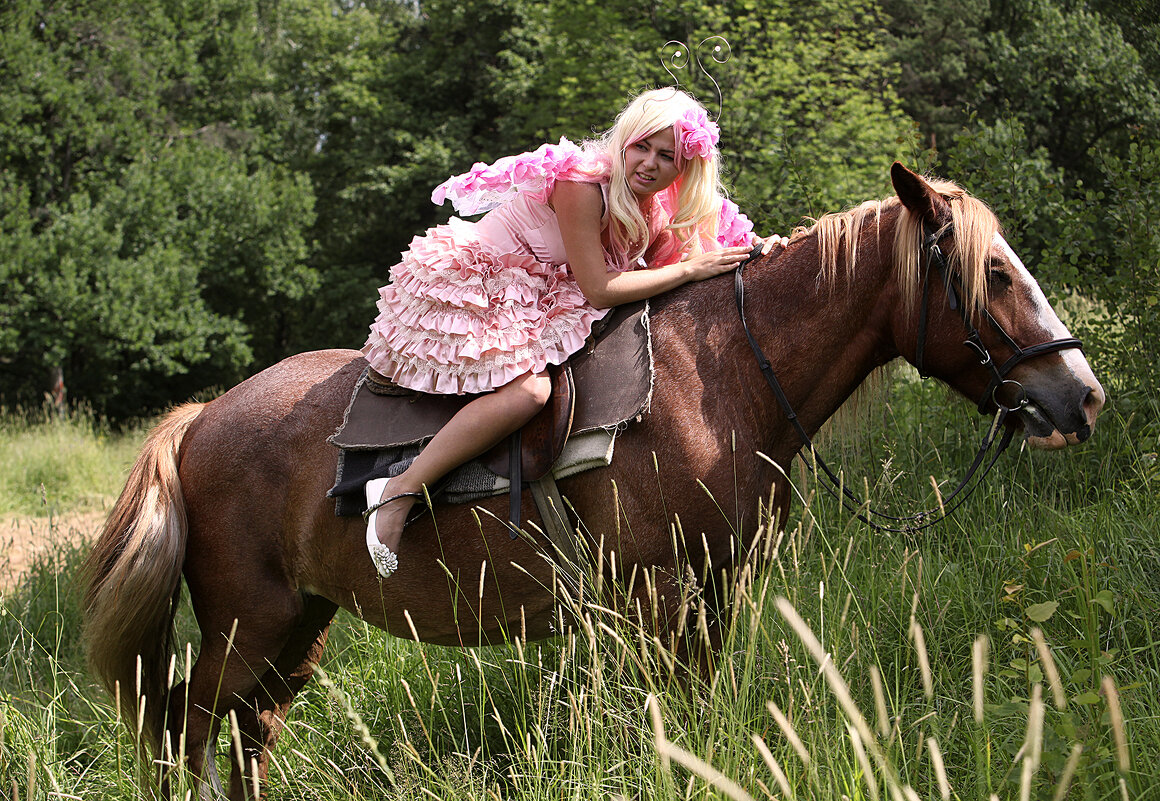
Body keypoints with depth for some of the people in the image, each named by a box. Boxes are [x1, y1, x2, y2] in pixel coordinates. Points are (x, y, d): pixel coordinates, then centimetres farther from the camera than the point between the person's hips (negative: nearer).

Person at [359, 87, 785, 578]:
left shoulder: (659, 215, 0)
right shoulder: (582, 182, -25)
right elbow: (598, 290, -26)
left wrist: (754, 258, -8)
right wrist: (692, 269, -22)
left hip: (532, 295, 9)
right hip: (465, 282, -9)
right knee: (526, 388, -31)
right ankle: (400, 492, -23)